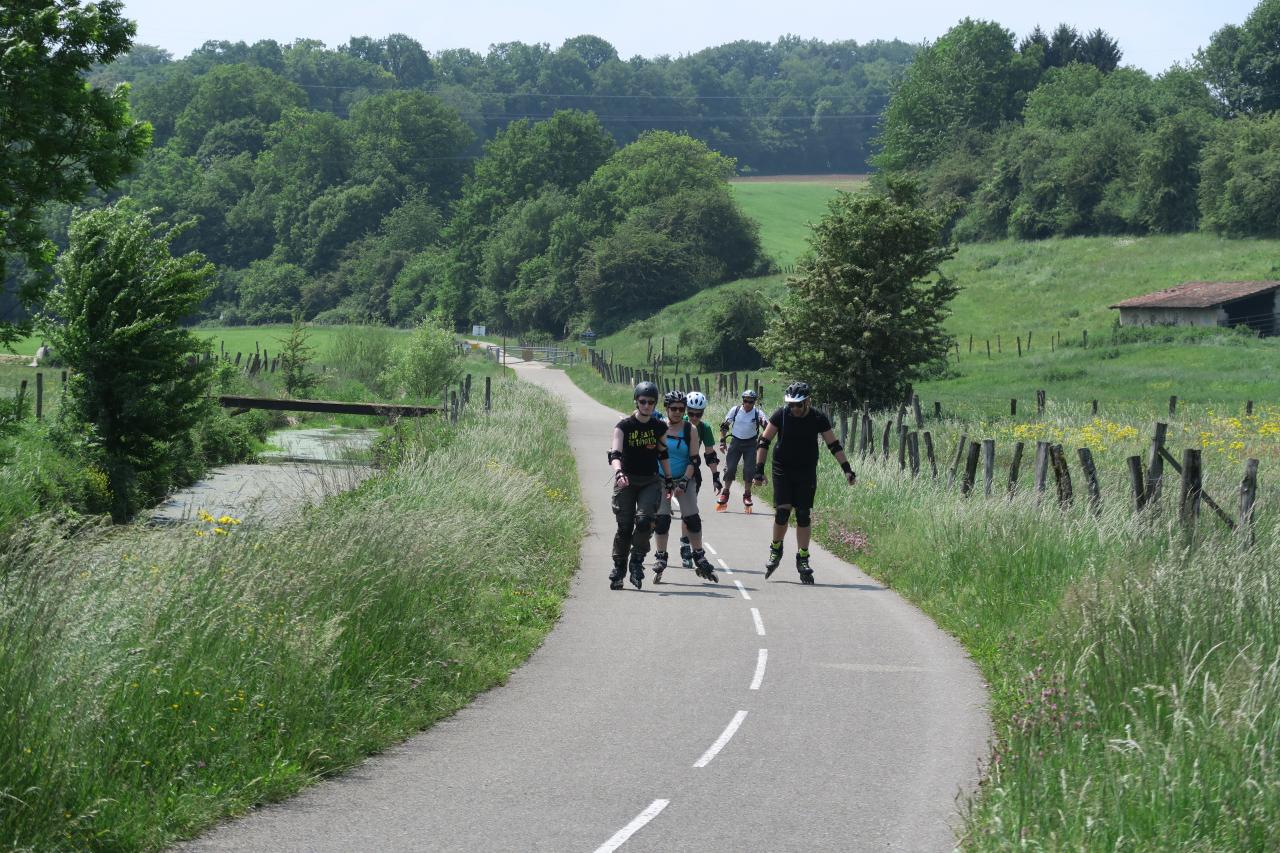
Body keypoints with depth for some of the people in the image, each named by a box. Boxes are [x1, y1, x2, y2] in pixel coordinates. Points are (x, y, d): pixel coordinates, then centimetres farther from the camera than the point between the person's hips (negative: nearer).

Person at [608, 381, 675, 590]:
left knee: (645, 520, -19)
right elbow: (615, 453, -19)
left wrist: (669, 479, 14)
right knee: (624, 526, -2)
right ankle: (619, 567, 12)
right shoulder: (624, 426, -7)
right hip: (627, 480, -1)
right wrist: (618, 472, -37)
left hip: (651, 481, 1)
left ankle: (637, 561, -3)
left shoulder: (659, 427, 3)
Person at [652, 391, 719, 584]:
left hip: (684, 479, 0)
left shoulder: (691, 430, -1)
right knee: (662, 518, -7)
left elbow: (694, 459, -4)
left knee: (692, 518, -6)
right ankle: (660, 560, 2)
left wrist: (685, 481, -14)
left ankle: (699, 559, 3)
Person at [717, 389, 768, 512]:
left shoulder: (758, 413, -10)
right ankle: (725, 492, 12)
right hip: (736, 442, 1)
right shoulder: (735, 410, -6)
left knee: (749, 469, -5)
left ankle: (747, 495, 9)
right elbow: (724, 426, 3)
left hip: (750, 443, -1)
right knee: (730, 468, -3)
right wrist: (722, 441, -2)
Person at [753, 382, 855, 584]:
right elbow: (764, 442, -4)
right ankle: (775, 550, 12)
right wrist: (759, 469, -10)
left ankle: (803, 559, 5)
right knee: (782, 512, -11)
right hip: (782, 470, -1)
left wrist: (847, 469, -4)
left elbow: (834, 445, 2)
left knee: (803, 515, -2)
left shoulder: (818, 419, -7)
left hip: (806, 473, 1)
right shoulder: (781, 415, -9)